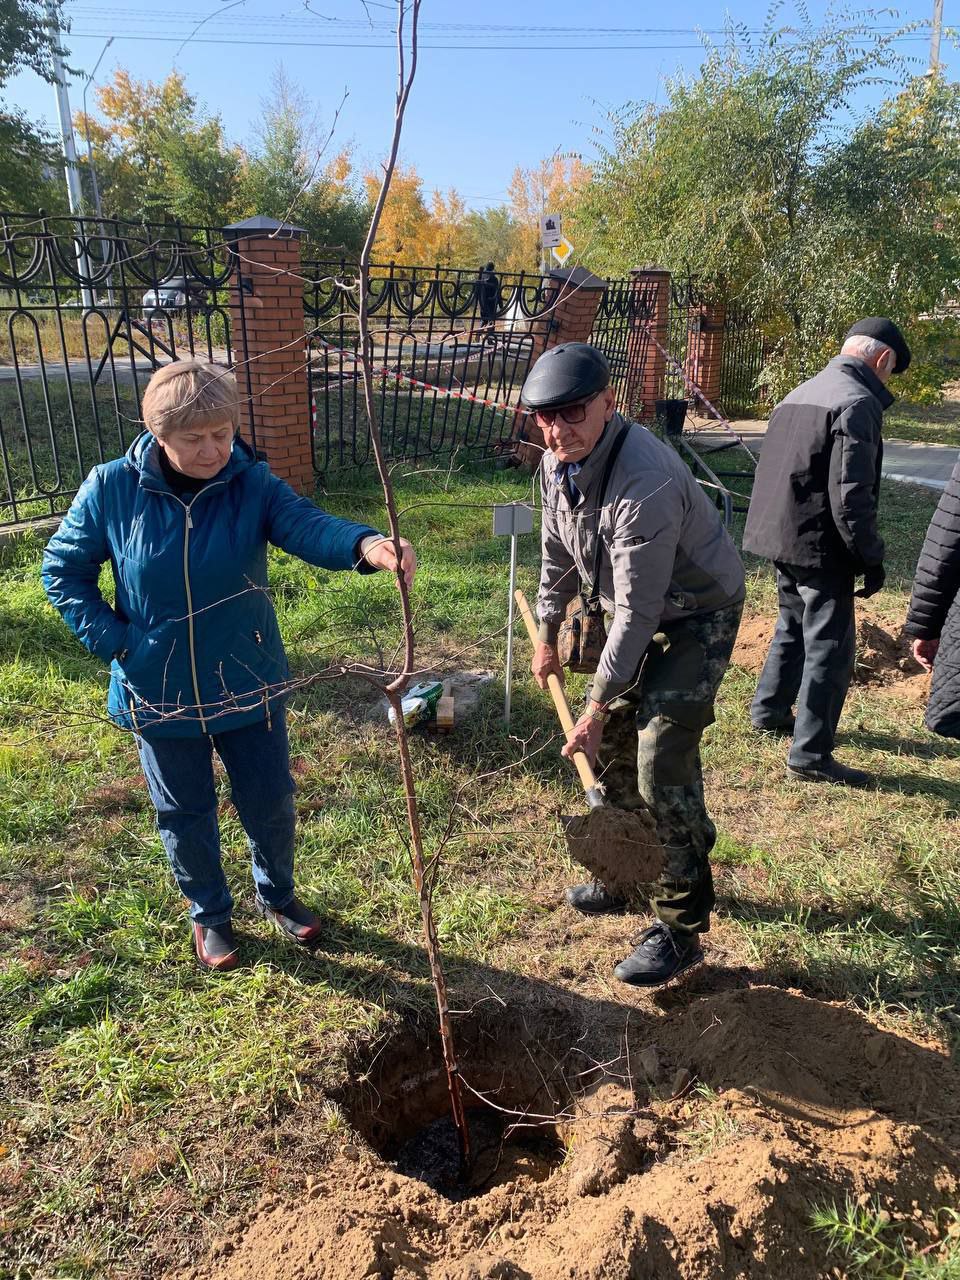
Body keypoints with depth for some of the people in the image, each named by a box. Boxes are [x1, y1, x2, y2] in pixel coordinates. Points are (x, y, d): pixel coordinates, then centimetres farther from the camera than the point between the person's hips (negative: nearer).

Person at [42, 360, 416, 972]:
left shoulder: (253, 483, -14)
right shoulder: (111, 489, -13)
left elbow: (307, 525, -34)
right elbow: (64, 570, -1)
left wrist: (367, 545, -55)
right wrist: (113, 641, -12)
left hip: (249, 686, 1)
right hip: (161, 695, 0)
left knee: (271, 804, 16)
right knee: (186, 817, 18)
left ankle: (277, 895, 47)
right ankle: (210, 914, 45)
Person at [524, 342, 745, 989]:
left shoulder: (645, 481, -35)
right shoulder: (558, 462, -7)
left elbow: (637, 611, -32)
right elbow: (559, 555, 9)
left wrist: (597, 704, -25)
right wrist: (547, 635, 14)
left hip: (698, 614, -8)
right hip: (640, 608, 9)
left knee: (662, 762, -12)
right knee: (613, 741, 14)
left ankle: (682, 929, 4)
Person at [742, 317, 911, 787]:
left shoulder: (799, 395, 13)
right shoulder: (858, 403, -16)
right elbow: (851, 496, -22)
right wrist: (872, 558, -12)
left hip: (781, 539, 9)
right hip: (821, 548, -9)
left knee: (793, 627, 25)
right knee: (829, 647, -1)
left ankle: (769, 710, 39)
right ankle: (810, 754, 6)